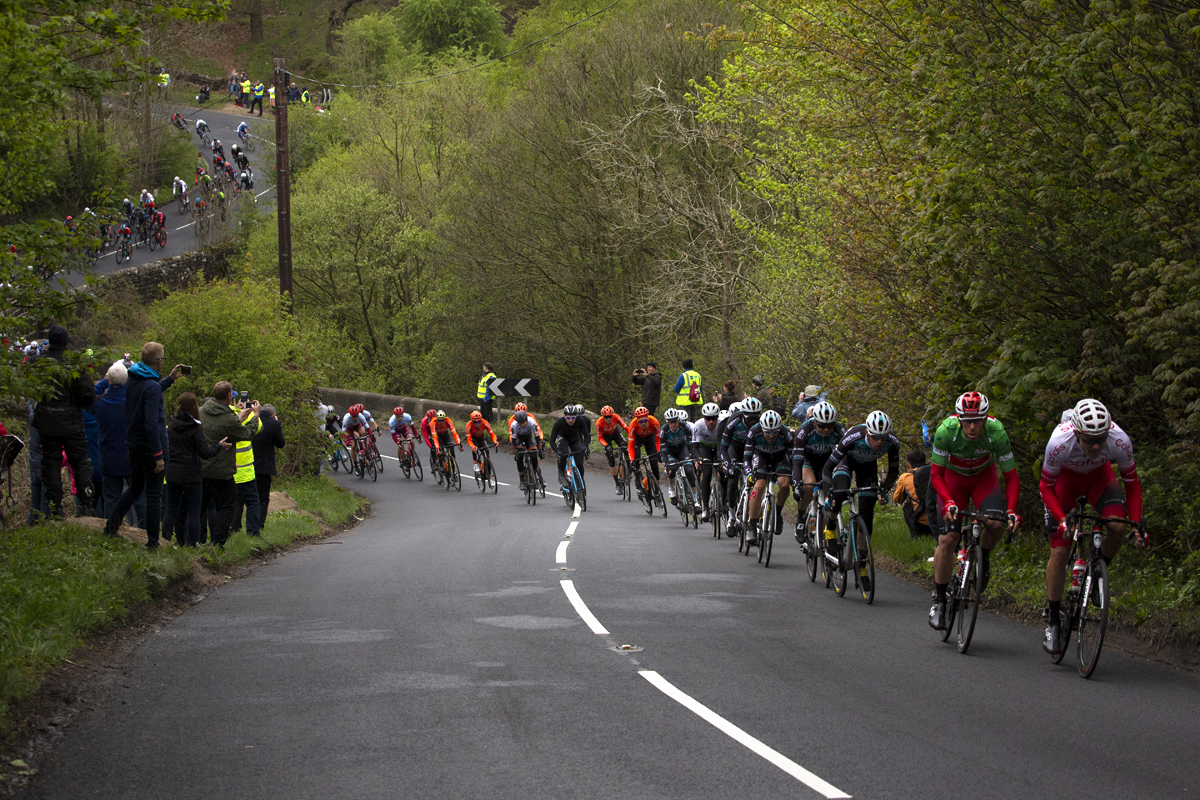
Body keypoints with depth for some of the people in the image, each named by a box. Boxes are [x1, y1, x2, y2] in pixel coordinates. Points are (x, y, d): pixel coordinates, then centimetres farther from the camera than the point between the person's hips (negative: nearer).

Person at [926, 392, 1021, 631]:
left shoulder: (997, 433, -30)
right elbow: (936, 475, -22)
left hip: (984, 477, 1)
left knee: (996, 523, -28)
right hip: (953, 478, -1)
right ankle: (939, 600, 0)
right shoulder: (946, 431, -31)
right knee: (947, 538, -14)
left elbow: (1011, 477, -21)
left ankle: (983, 558, 5)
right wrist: (949, 502, -38)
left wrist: (1011, 510, -35)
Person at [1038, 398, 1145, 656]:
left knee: (1117, 527, -26)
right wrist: (1062, 520, -36)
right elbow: (1046, 487, -22)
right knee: (1060, 550, -8)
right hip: (1065, 476, -1)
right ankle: (1052, 620, 6)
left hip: (1099, 474, 2)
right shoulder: (1059, 442, -38)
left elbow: (1132, 483, -15)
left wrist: (1138, 524, -25)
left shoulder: (1120, 441, -34)